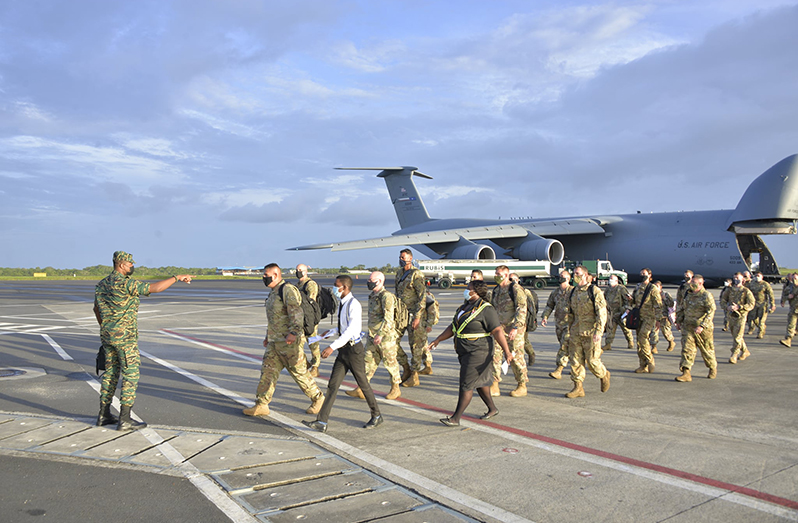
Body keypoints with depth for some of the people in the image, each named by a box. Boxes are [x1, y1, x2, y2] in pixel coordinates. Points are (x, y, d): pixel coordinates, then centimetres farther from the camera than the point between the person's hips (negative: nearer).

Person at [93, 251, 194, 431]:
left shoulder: (102, 284, 11)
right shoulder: (126, 283, -18)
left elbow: (96, 309, 22)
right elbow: (154, 288, -24)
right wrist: (177, 277, -18)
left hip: (107, 335, 9)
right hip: (125, 336, -9)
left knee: (111, 373, 16)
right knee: (131, 375, -3)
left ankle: (104, 415, 21)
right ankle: (124, 419, -3)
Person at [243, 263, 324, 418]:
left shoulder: (288, 290, -14)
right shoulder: (274, 292, 17)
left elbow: (296, 312, -26)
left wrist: (293, 333, -37)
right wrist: (268, 336, 31)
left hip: (290, 342, -9)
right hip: (275, 342, 9)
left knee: (300, 373, 0)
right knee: (268, 372, 4)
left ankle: (317, 398, 18)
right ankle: (261, 405, 8)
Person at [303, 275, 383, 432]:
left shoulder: (354, 305, -18)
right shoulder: (342, 304, 11)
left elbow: (350, 330, -27)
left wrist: (332, 346, -33)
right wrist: (331, 332, 20)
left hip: (354, 348, -8)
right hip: (343, 350, 9)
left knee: (363, 384, 6)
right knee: (333, 384, 3)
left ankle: (376, 416, 25)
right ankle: (321, 422, 4)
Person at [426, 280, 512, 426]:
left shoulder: (486, 309, -14)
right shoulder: (464, 307, 12)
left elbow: (498, 331, -18)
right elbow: (452, 328, 18)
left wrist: (507, 352, -21)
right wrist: (438, 340, 14)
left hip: (478, 353, -9)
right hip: (465, 353, 9)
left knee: (467, 385, -7)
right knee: (479, 381, 18)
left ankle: (456, 418, -4)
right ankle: (492, 409, 34)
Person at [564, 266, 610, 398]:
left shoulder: (595, 291, -7)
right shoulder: (573, 293, 12)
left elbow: (602, 313, -11)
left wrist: (598, 331, -18)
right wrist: (570, 330, 19)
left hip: (591, 332, -6)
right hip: (576, 332, 6)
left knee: (592, 361, -2)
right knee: (575, 360, 2)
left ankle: (604, 375, 27)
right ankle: (578, 387, 8)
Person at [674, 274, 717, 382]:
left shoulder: (706, 296, -12)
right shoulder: (688, 294, 9)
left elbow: (711, 312, -18)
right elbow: (681, 308, 22)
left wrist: (702, 326, -25)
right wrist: (678, 321, 17)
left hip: (703, 329, -5)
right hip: (688, 327, 5)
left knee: (707, 350, 11)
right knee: (687, 349, -5)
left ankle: (713, 369, 35)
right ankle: (686, 373, -9)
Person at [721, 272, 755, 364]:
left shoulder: (746, 291, -4)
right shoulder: (730, 290, 10)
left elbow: (751, 304, -11)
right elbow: (722, 300, 8)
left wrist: (738, 307, -21)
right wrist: (727, 307, -13)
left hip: (741, 316, -6)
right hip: (731, 316, 6)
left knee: (737, 337, -9)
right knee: (735, 336, 16)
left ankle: (734, 356, -6)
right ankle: (745, 351, 34)